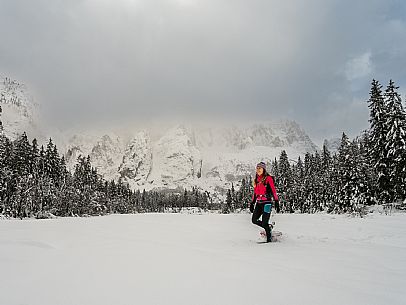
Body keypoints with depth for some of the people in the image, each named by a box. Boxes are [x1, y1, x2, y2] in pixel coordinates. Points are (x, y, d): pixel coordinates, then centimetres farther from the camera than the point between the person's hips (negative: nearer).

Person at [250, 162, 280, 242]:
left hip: (267, 202, -7)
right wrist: (252, 203, 20)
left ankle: (269, 239, 9)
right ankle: (269, 228, 23)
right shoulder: (256, 180, 15)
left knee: (264, 223, -9)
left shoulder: (268, 178, -5)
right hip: (259, 203, 7)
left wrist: (276, 202, -17)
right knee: (254, 220, 3)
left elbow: (273, 191, -9)